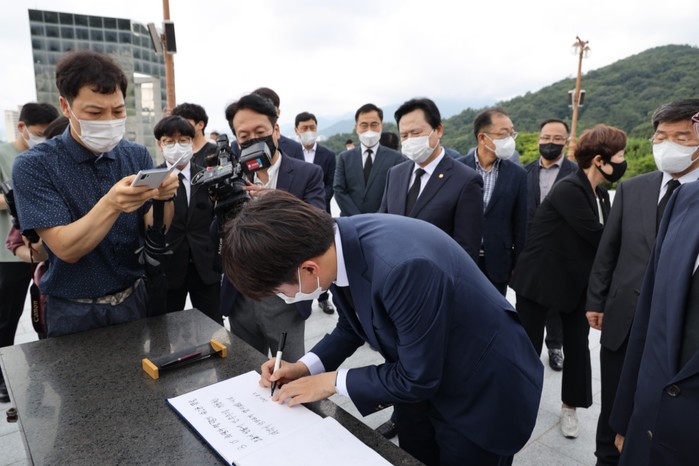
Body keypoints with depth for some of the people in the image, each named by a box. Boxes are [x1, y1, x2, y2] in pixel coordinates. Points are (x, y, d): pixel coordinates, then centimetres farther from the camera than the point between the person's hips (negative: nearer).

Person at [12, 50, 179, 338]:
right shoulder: (34, 166, -13)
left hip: (133, 300, 3)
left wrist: (163, 198, -28)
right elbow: (66, 249, -20)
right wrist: (111, 205, -37)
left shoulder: (137, 156, -4)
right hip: (74, 313, -3)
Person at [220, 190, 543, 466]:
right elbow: (354, 324, 4)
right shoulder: (339, 241, -15)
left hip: (485, 393, -6)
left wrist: (333, 381, -15)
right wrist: (306, 366, -8)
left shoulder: (403, 267, -40)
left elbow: (417, 378, -25)